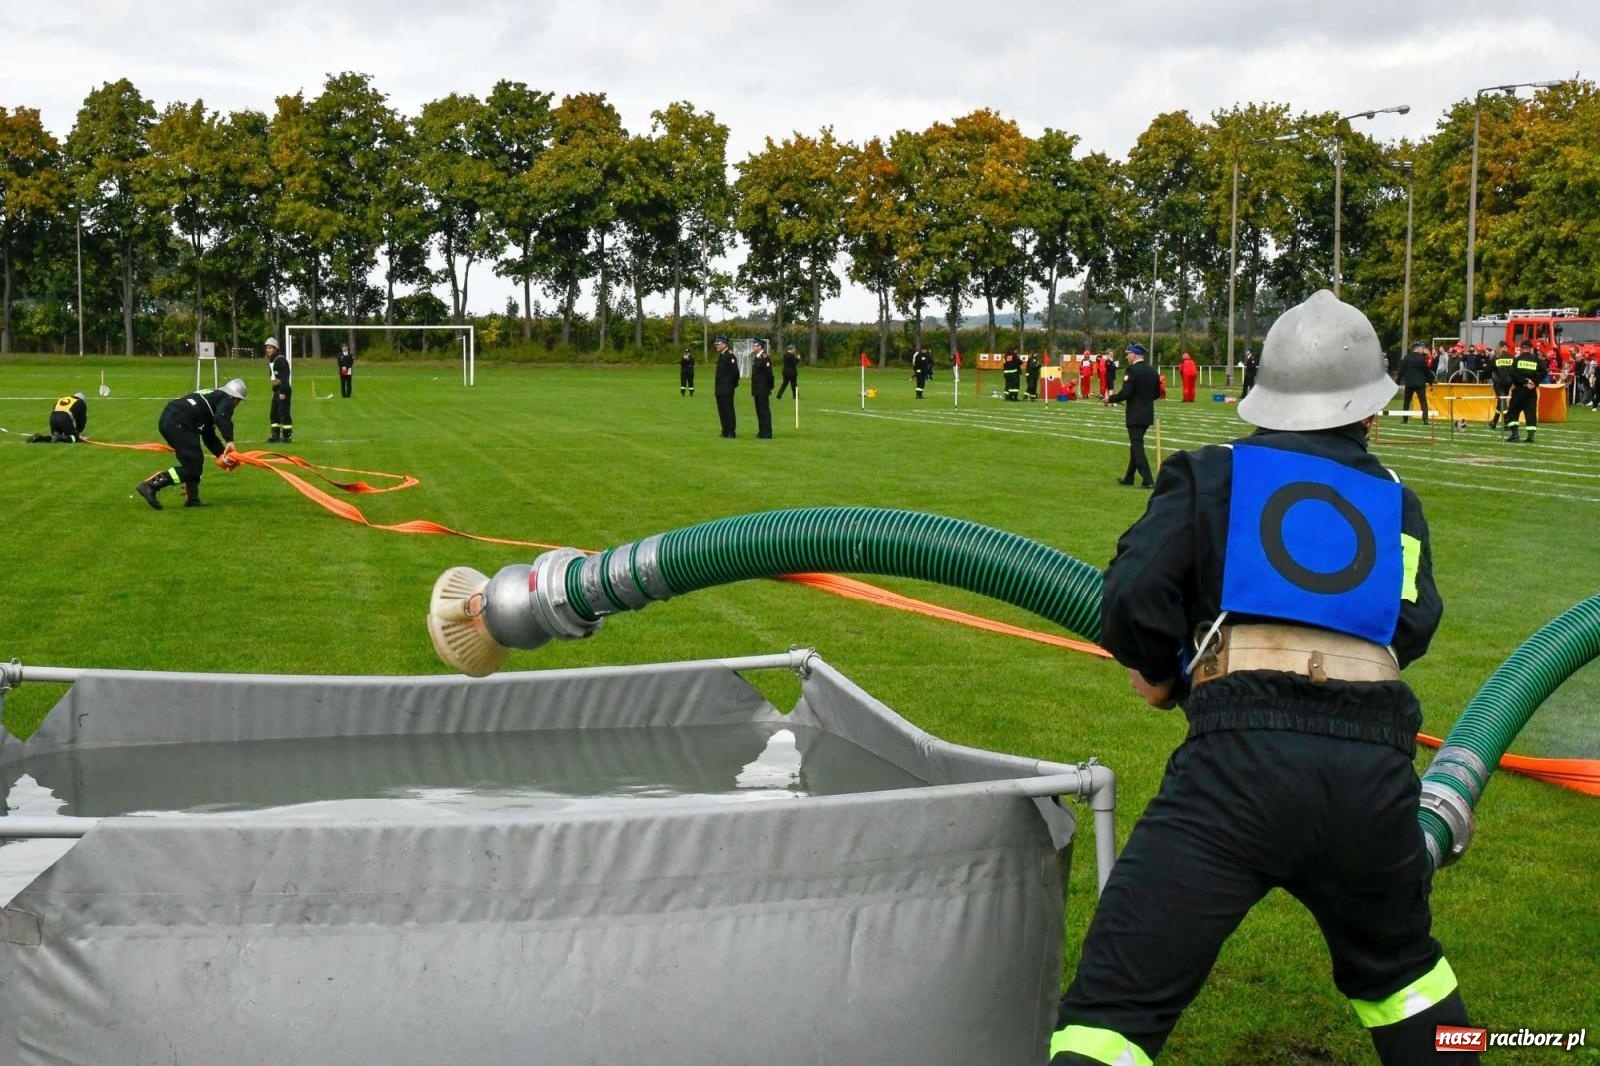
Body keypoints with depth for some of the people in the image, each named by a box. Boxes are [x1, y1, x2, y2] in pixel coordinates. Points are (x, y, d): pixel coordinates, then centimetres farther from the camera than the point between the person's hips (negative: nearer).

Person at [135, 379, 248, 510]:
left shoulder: (213, 395, 32)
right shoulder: (227, 400, 6)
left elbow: (208, 435, 32)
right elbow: (222, 417, -21)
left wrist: (222, 454, 25)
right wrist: (229, 441, -28)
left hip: (166, 419, 10)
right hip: (178, 424, -10)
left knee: (196, 461, 22)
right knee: (192, 466, -8)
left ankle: (192, 499, 25)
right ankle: (150, 485, -16)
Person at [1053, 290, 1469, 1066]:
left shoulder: (1212, 474, 10)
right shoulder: (1397, 504, 20)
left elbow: (1134, 596, 0)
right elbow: (1411, 629, 13)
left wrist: (1158, 673, 19)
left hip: (1242, 755, -4)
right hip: (1378, 763, 4)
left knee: (1116, 1003, -4)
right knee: (1396, 965, 33)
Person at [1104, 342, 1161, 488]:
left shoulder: (1132, 370, -15)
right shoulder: (1153, 371, 8)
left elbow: (1125, 393, -20)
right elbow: (1157, 393, 12)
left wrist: (1110, 399, -5)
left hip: (1135, 415, -8)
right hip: (1148, 414, 8)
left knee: (1137, 447, -5)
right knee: (1136, 445, 19)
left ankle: (1148, 481, -11)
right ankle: (1129, 478, 29)